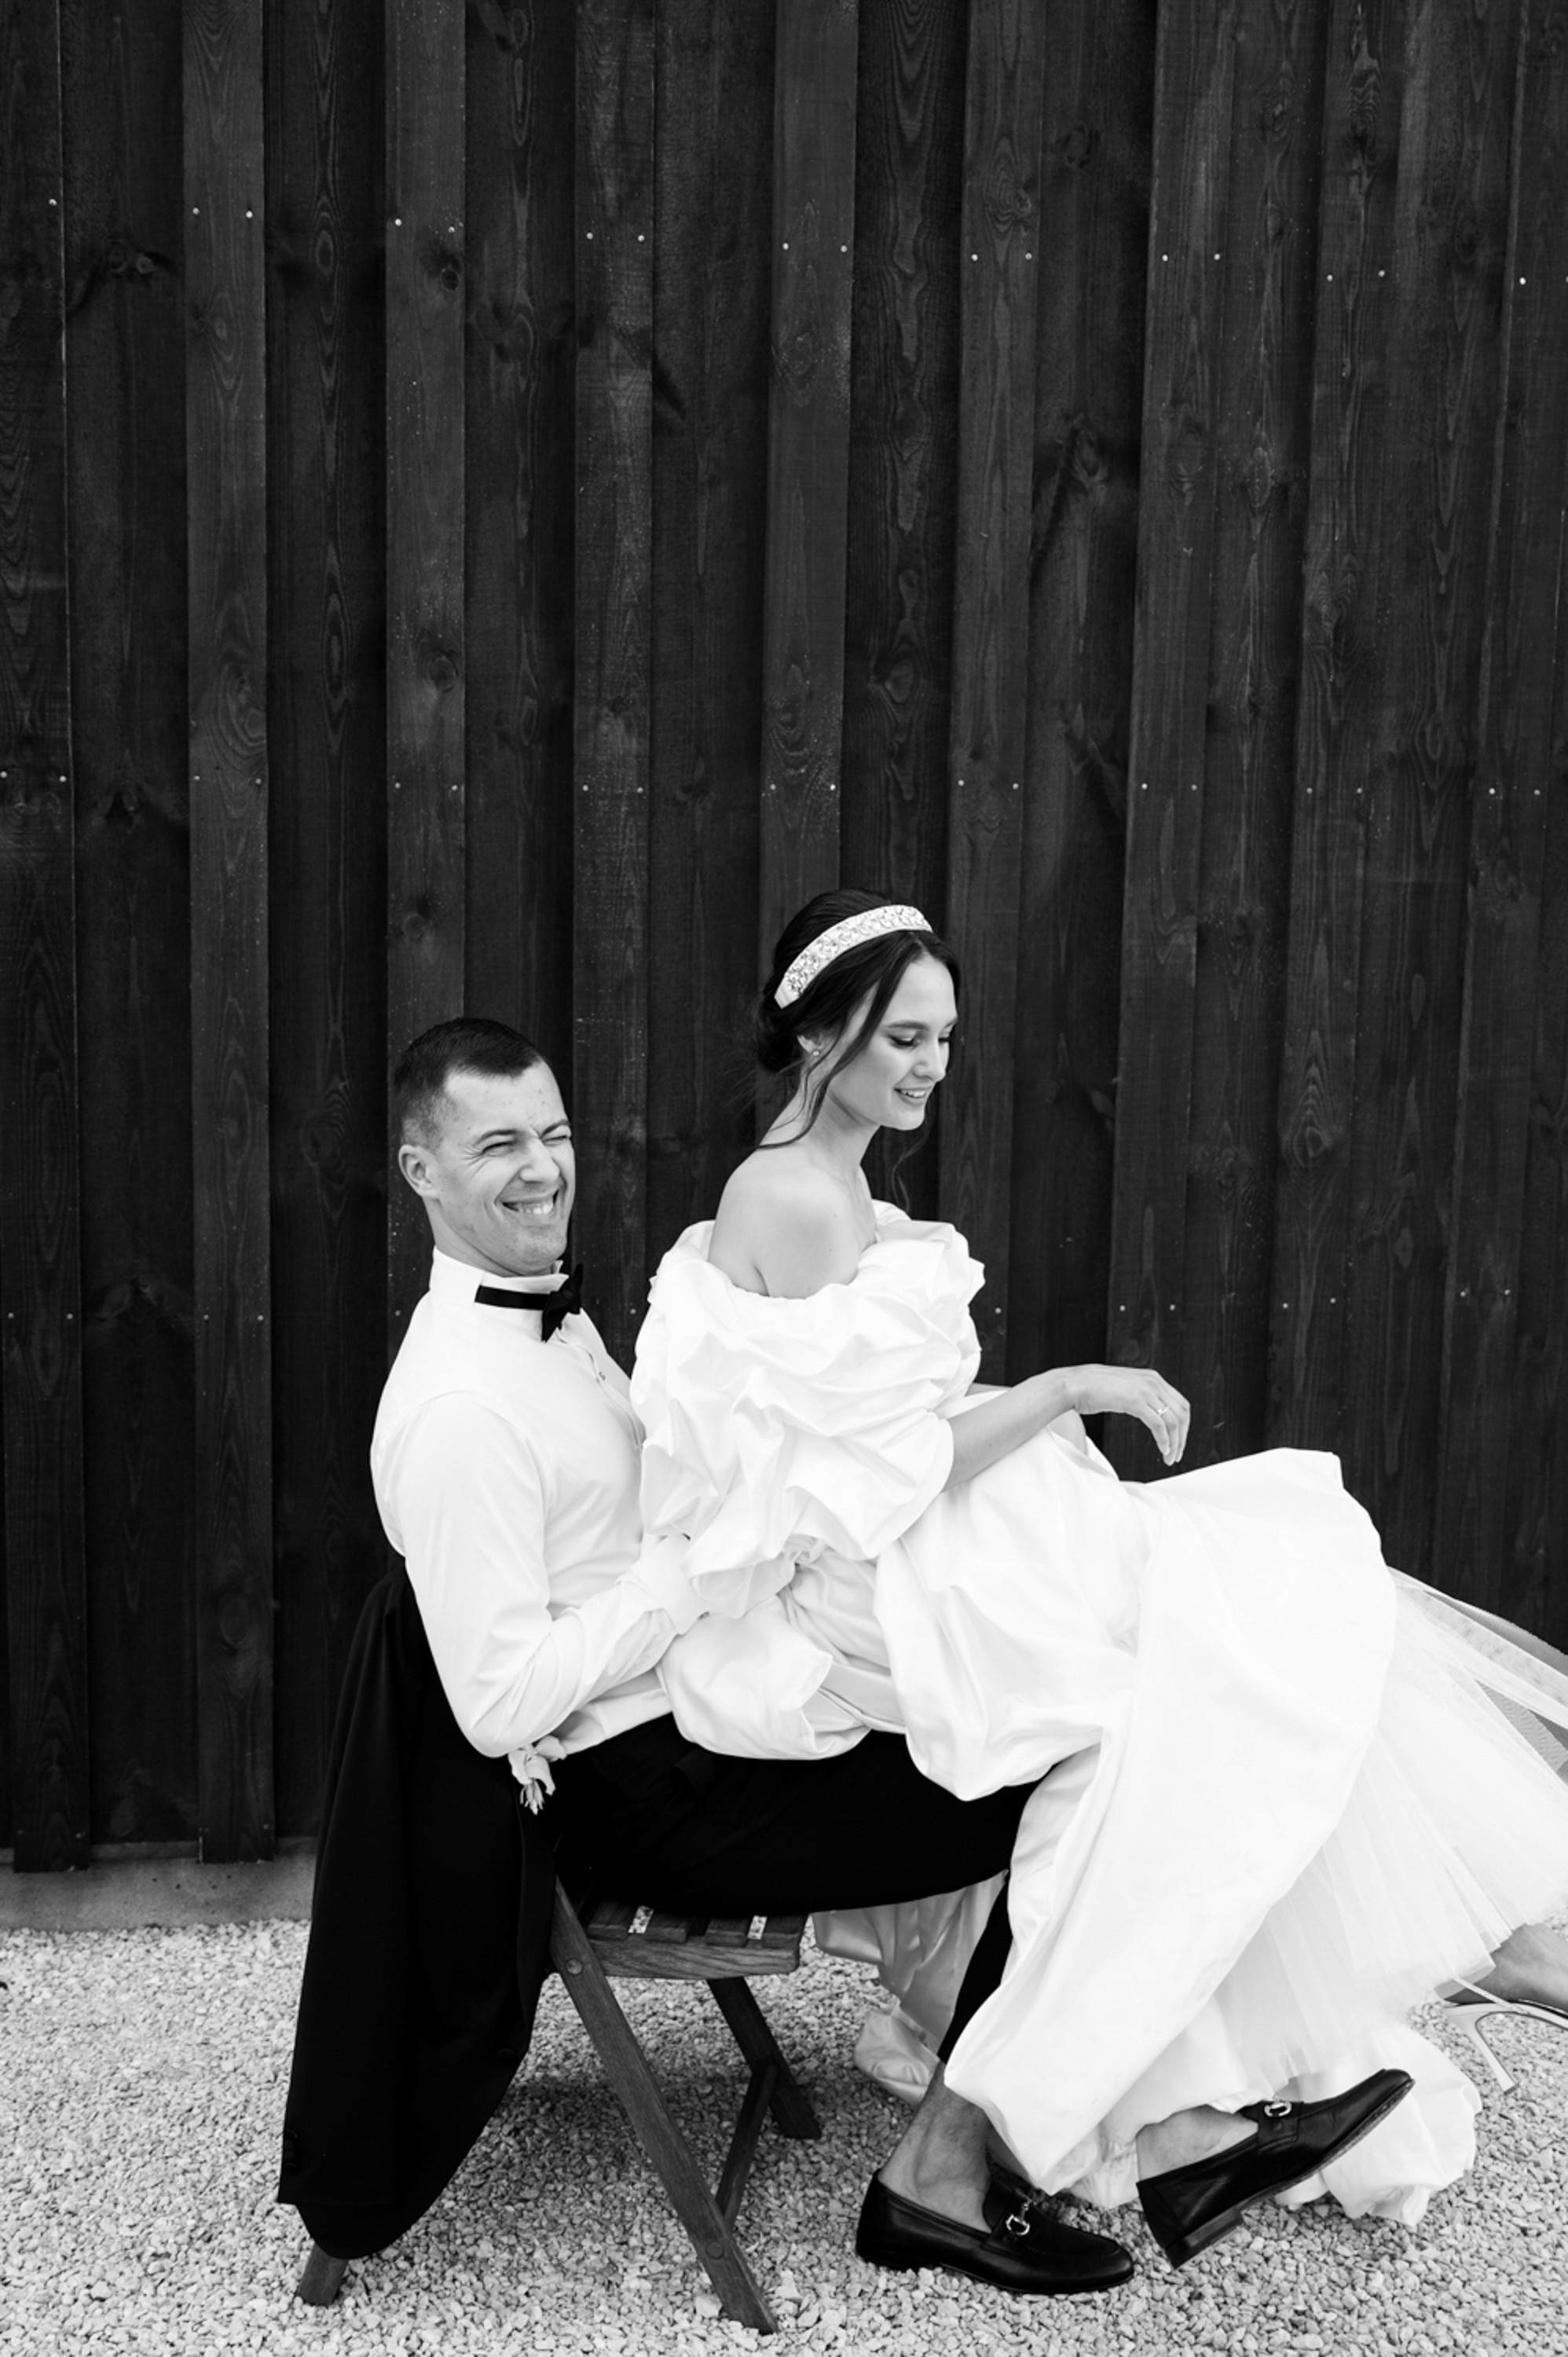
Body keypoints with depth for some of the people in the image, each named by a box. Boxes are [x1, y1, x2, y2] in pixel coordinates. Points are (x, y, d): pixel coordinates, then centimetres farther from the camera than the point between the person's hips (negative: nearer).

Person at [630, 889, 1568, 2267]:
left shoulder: (820, 1184, 14)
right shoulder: (802, 1203, -17)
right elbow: (886, 1467, -20)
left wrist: (1033, 1418, 5)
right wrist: (1070, 1388, -11)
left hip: (897, 1554, 9)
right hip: (859, 1596, -9)